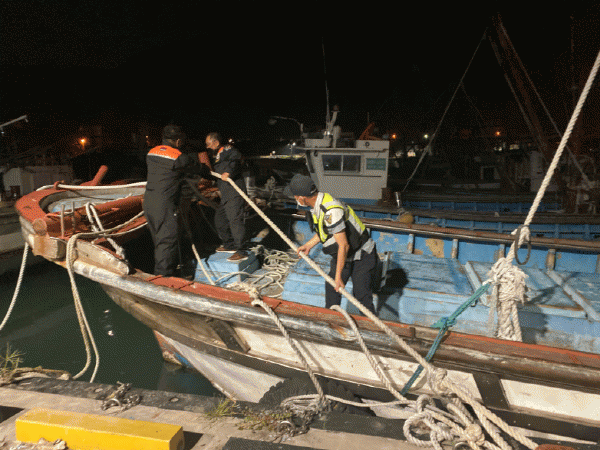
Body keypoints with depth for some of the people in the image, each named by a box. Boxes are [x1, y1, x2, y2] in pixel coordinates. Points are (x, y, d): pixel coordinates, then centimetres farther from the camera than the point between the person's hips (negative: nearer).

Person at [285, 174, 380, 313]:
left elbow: (344, 245, -30)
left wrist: (338, 276, -23)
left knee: (362, 297, -7)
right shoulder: (318, 203, -4)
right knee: (331, 288, 15)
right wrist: (308, 245, 18)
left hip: (362, 256, -9)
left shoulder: (331, 211, -34)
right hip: (343, 255, 9)